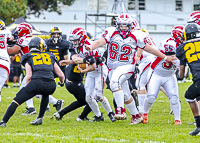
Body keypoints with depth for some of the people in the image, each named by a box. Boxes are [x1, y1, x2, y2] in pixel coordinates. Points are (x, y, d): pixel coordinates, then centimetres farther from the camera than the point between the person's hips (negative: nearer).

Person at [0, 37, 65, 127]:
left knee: (16, 101, 7)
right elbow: (61, 75, 25)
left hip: (37, 82, -3)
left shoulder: (28, 58, 17)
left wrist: (27, 89, 20)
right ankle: (40, 118, 34)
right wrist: (62, 82, 48)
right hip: (51, 85, 3)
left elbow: (29, 76, 4)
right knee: (45, 94, 39)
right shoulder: (50, 57, 26)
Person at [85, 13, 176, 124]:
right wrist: (91, 47, -39)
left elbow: (149, 48, 6)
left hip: (127, 66, -4)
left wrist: (165, 57, 10)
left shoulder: (136, 37, -5)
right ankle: (136, 116, 30)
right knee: (125, 95, 13)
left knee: (115, 81, -33)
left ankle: (121, 110, -30)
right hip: (113, 68, 4)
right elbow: (101, 41, -17)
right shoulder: (112, 33, -2)